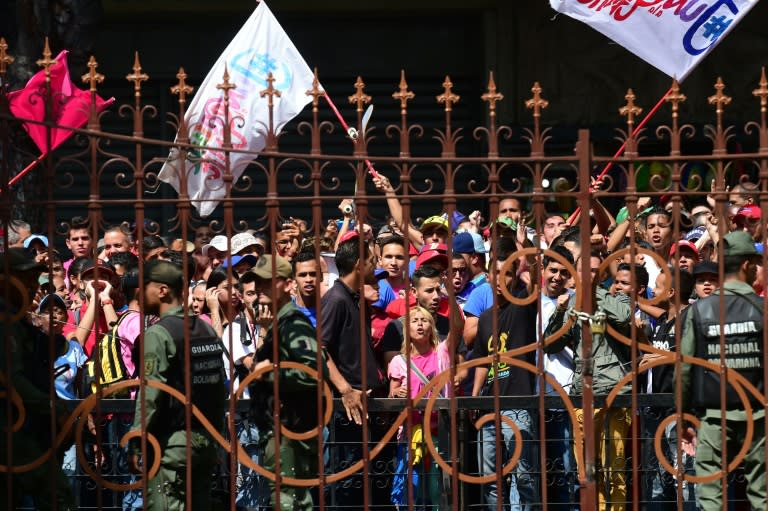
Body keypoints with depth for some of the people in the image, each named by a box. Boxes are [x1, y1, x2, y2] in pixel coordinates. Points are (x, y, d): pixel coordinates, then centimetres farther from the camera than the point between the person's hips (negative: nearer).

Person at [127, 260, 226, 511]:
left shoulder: (159, 334, -11)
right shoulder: (206, 330, 12)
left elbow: (150, 395, -16)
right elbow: (220, 388, 14)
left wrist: (136, 444, -12)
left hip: (171, 443, -8)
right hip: (205, 443, 8)